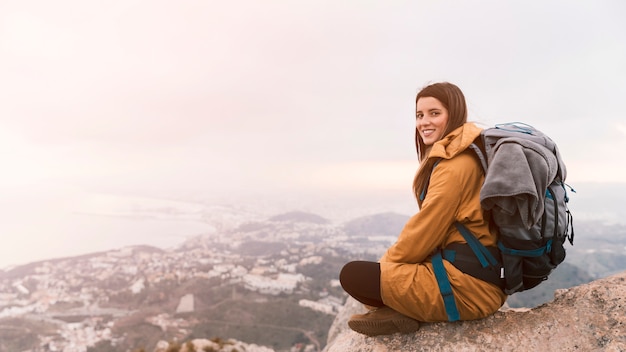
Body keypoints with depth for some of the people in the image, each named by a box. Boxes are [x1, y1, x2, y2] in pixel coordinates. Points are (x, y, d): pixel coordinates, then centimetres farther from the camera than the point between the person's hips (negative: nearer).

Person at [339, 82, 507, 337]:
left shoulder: (456, 163, -17)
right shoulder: (455, 156, 14)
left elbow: (427, 228, -16)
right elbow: (436, 227, 15)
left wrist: (388, 261, -1)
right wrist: (390, 260, 10)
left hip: (466, 283, -11)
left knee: (352, 276, -13)